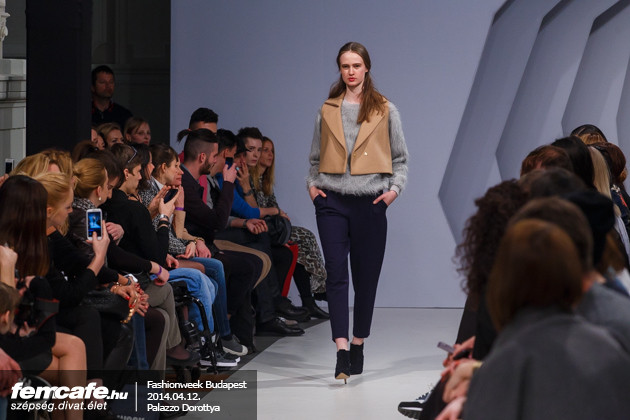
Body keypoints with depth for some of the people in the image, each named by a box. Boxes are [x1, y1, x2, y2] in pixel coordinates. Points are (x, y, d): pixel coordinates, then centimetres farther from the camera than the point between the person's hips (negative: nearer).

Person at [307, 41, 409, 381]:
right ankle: (342, 353, -18)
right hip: (332, 201, 0)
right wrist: (312, 184, 1)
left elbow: (400, 157, 10)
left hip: (370, 201, 0)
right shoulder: (327, 111, 10)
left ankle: (358, 346, 20)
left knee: (366, 277, 5)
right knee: (336, 274, -11)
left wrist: (394, 188, -4)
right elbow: (315, 157, 17)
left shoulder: (384, 110, 6)